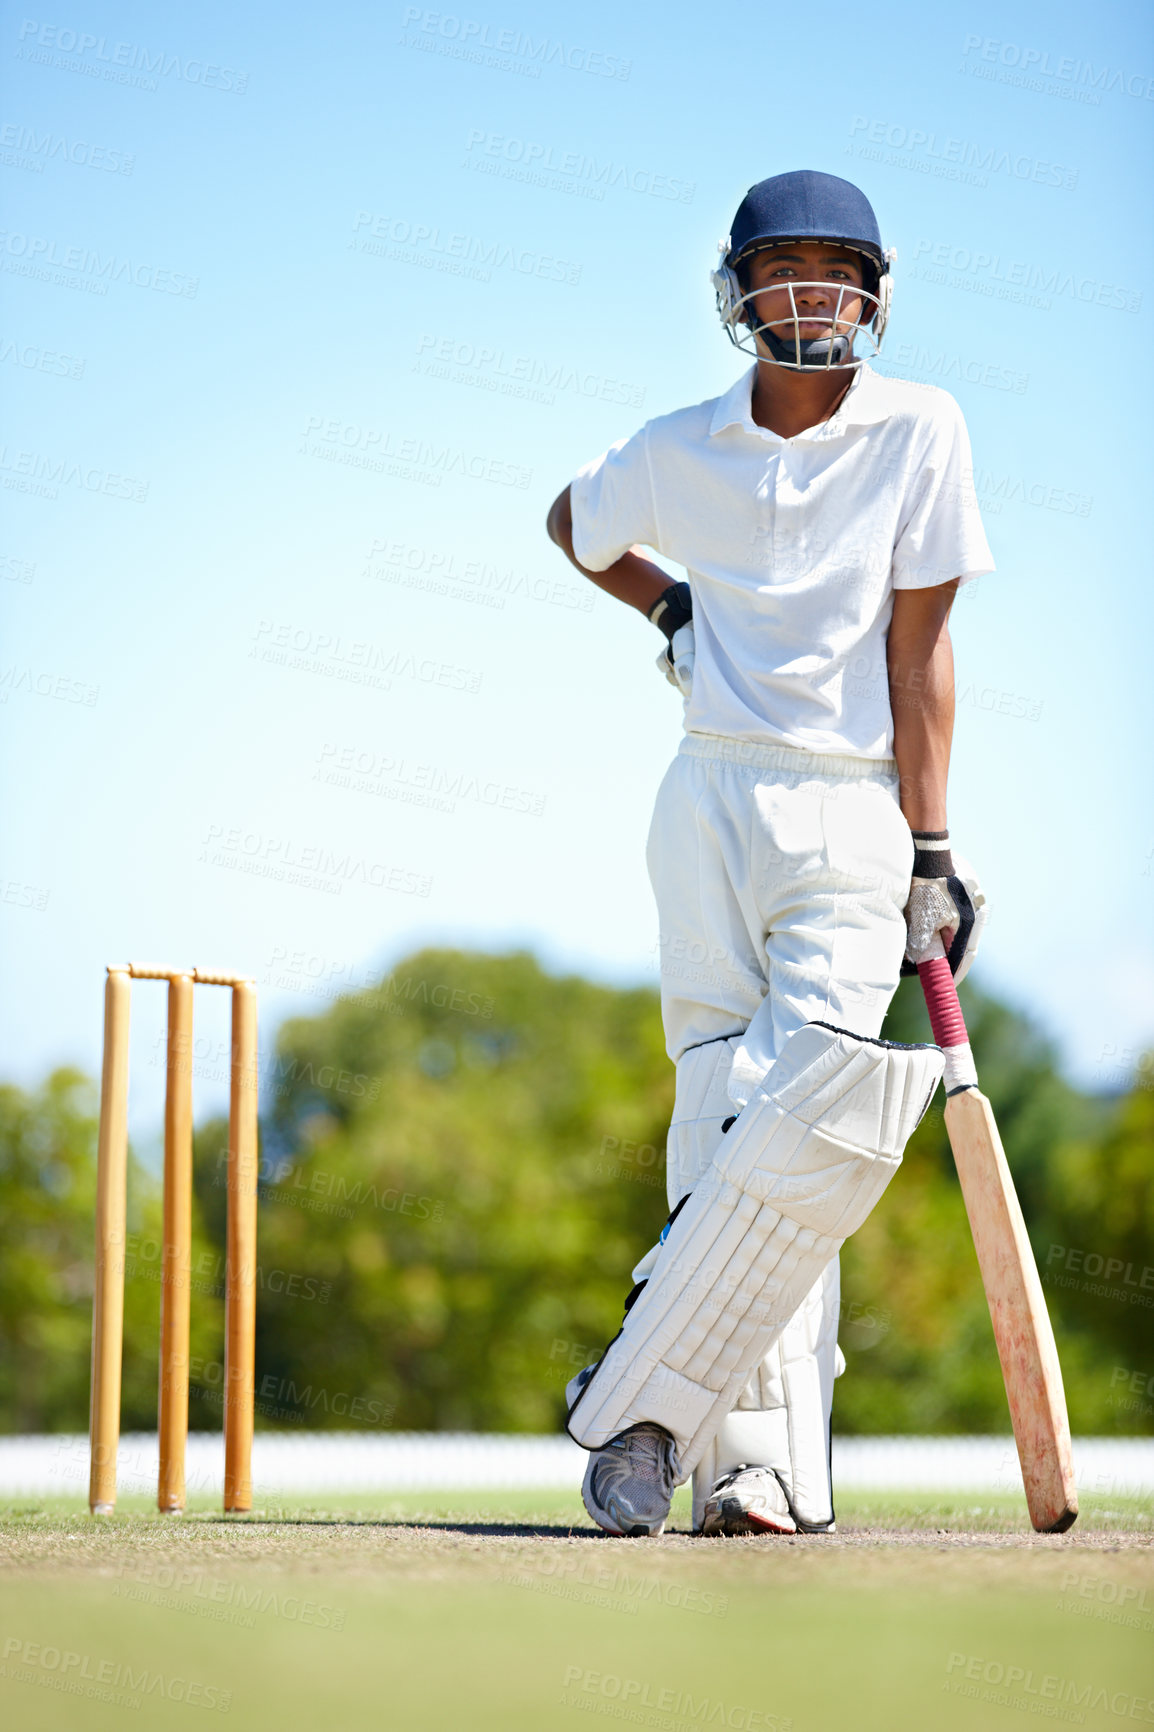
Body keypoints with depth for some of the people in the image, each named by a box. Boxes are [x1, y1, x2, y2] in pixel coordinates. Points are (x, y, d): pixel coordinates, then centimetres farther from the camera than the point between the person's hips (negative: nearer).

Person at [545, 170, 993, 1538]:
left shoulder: (918, 429, 1)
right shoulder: (677, 453, 8)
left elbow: (918, 647, -3)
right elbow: (573, 520, 31)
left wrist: (929, 854, -7)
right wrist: (671, 611, 14)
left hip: (855, 818, -2)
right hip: (712, 805, 2)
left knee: (814, 1132, -17)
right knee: (728, 1126, -4)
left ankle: (636, 1406, -7)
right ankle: (753, 1457, -4)